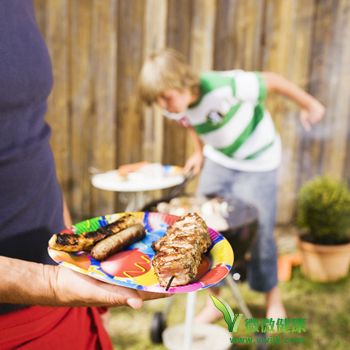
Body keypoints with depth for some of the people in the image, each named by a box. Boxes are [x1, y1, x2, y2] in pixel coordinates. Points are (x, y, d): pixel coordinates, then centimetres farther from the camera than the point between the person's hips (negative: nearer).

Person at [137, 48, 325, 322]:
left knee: (258, 234, -1)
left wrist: (310, 105, -8)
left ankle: (274, 299, 28)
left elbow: (272, 81, -19)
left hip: (257, 162, -5)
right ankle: (214, 303, 23)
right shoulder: (173, 108, -15)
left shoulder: (225, 87, -34)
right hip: (218, 161, 5)